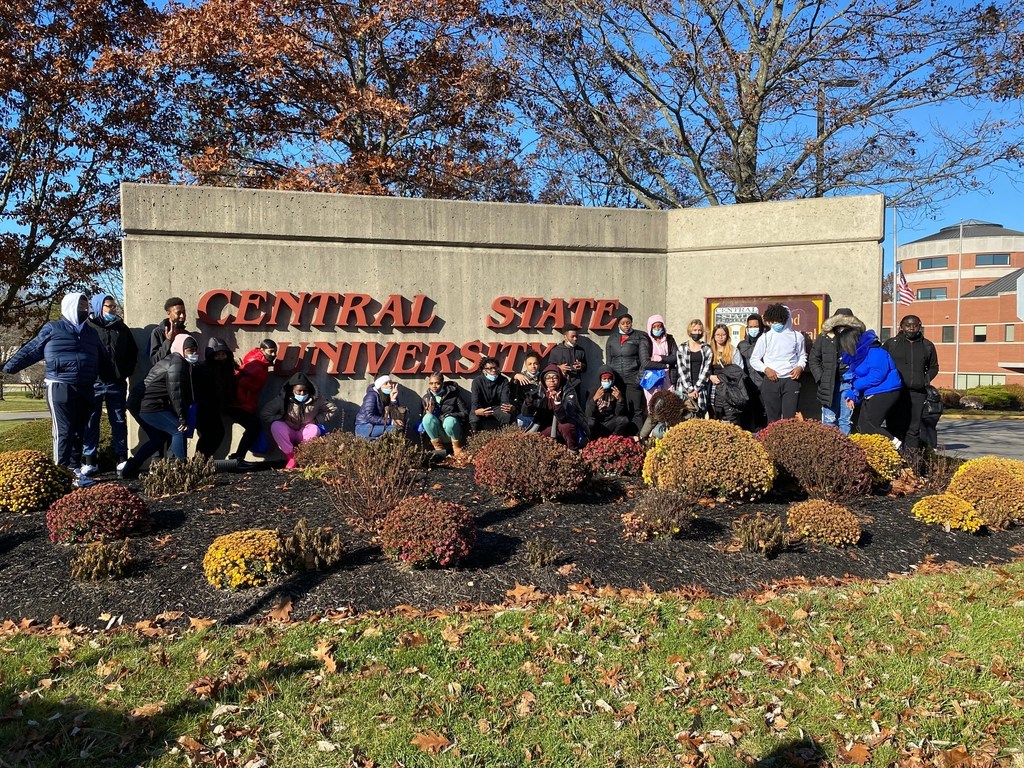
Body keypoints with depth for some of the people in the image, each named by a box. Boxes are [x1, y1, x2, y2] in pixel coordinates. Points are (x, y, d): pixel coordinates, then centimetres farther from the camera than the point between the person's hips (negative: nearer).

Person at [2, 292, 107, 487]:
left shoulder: (92, 333, 17)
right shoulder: (52, 328, 2)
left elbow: (103, 361, 26)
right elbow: (30, 350, 6)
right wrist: (9, 367, 4)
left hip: (85, 389, 5)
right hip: (60, 387, -5)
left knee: (79, 432, 9)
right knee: (63, 431, -8)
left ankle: (75, 469, 16)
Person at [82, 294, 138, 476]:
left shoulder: (122, 328, 14)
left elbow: (133, 352, 20)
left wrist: (127, 372, 10)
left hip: (117, 383, 4)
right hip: (93, 383, -3)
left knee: (119, 421, 7)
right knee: (91, 422, 2)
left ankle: (122, 459, 13)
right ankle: (89, 461, 8)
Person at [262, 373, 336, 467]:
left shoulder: (315, 398, -11)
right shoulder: (284, 399, -14)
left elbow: (332, 409, 0)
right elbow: (265, 413, -11)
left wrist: (317, 421, -9)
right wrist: (282, 420, -20)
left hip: (305, 433, 0)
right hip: (288, 433, 0)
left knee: (314, 430, -33)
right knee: (276, 426, -31)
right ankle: (290, 455, -20)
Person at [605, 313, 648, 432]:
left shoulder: (639, 338, 5)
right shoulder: (612, 339, 15)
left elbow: (644, 360, 0)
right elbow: (608, 361, 17)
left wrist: (640, 377, -9)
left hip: (633, 380, -3)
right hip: (616, 380, 3)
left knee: (636, 411, -5)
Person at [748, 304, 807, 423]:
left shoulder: (797, 336, 6)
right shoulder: (765, 337, 4)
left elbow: (802, 355, 18)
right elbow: (754, 360, 8)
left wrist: (800, 367, -2)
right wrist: (766, 369, -8)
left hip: (791, 380, 0)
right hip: (771, 381, 1)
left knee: (790, 417, -8)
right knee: (773, 419, 4)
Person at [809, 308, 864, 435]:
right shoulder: (823, 338, 2)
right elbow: (813, 360, 7)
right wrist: (821, 378, -2)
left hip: (849, 383, 0)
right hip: (829, 384, 0)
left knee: (846, 421, 8)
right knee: (829, 421, 2)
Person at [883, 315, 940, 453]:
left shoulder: (927, 346, 14)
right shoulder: (891, 343, 9)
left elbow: (934, 367, 25)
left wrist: (926, 380, 7)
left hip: (917, 393, 2)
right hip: (895, 392, -1)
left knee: (914, 428, -1)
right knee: (895, 426, -5)